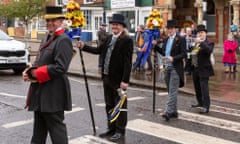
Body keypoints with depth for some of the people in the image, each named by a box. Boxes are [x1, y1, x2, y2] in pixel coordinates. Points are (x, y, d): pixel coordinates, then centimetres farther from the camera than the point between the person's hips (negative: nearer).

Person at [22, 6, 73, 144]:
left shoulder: (64, 40, -14)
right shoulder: (47, 39, 15)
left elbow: (60, 67, -23)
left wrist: (36, 74, -18)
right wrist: (29, 72, -1)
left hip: (54, 93, -9)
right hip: (41, 91, 10)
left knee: (56, 126, 0)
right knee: (39, 127, 19)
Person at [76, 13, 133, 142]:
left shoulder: (127, 40, -12)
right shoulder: (109, 38, 11)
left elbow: (127, 62, -17)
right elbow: (98, 50, 18)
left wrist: (125, 80, -21)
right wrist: (83, 46, 8)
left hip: (118, 79, -8)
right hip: (107, 78, 8)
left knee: (120, 106, 4)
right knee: (109, 105, 16)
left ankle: (120, 132, 13)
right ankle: (111, 129, 27)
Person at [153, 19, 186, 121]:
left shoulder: (180, 39, -5)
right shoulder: (166, 39, 15)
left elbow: (183, 54, -10)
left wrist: (173, 58, -23)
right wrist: (155, 45, 8)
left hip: (175, 68, -7)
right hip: (167, 67, 7)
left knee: (173, 90, -11)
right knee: (170, 91, 11)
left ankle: (169, 111, -16)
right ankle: (174, 112, 18)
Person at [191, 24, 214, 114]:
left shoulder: (208, 43, -8)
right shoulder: (196, 43, 13)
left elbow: (209, 50, -29)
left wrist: (201, 42, -35)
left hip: (203, 70, -8)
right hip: (195, 69, 8)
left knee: (204, 88, -10)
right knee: (197, 88, 18)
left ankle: (206, 107, -8)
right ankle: (200, 102, 34)